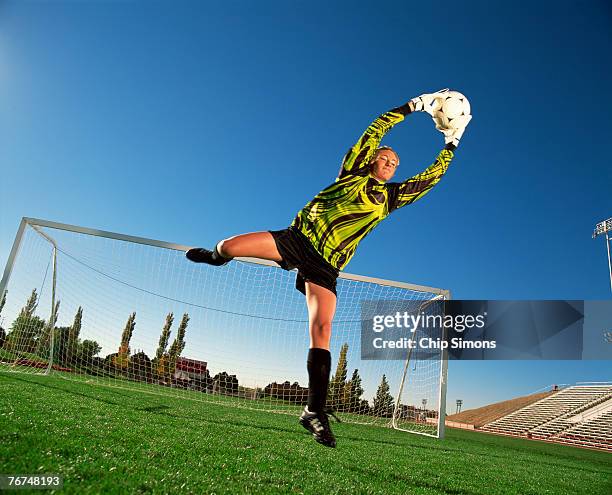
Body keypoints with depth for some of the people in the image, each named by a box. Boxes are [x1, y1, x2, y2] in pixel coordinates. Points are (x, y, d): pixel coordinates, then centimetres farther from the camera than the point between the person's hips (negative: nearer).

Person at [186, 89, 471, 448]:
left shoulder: (390, 197, 19)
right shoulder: (354, 171, 13)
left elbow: (431, 177, 26)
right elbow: (376, 129, 12)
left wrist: (451, 146, 30)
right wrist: (413, 106, 17)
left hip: (326, 264, 1)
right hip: (299, 237, -1)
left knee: (321, 329, -15)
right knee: (229, 246, -18)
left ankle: (316, 410, -7)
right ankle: (217, 256, 22)